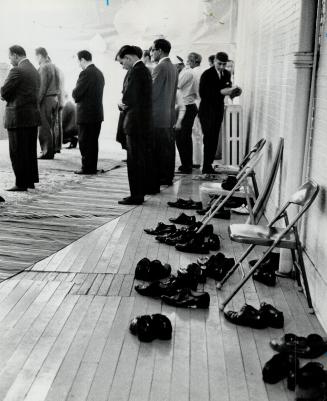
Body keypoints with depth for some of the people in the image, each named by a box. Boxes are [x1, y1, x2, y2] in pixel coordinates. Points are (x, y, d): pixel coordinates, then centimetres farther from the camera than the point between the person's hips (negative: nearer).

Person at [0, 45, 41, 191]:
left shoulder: (17, 71, -14)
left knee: (18, 152, -1)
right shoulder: (34, 71, 13)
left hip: (18, 117, -8)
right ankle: (30, 180, 21)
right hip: (33, 116, 8)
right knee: (30, 151, 14)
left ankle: (21, 183, 2)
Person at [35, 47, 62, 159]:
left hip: (46, 99, -8)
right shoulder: (55, 67, 14)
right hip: (55, 99, 8)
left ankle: (47, 152, -5)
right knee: (52, 127, 11)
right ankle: (52, 150, 14)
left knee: (45, 128, -5)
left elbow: (42, 87, -16)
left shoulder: (43, 68, -11)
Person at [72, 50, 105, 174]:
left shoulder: (86, 73, -16)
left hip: (86, 114, -8)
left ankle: (87, 168, 2)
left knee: (84, 142, -1)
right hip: (97, 113, 8)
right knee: (93, 142, 13)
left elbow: (76, 94, -17)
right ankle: (92, 167, 19)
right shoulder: (99, 73, 11)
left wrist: (76, 97, 5)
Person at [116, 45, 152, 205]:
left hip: (135, 123, -10)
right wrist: (124, 105, 1)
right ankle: (139, 193, 21)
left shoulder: (136, 71, -15)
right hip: (143, 122, 10)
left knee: (134, 162, -4)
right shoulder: (144, 69, 16)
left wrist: (122, 105, 1)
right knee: (139, 160, 14)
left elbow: (128, 98, -19)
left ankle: (136, 196, 1)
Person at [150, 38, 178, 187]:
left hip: (158, 116, -9)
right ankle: (167, 177, 17)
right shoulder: (173, 67, 14)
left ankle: (157, 180, 0)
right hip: (169, 114, 9)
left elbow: (152, 92, -16)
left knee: (158, 150, -4)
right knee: (168, 147, 11)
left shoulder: (160, 68, -14)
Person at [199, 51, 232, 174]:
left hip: (219, 110, 6)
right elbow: (203, 93, -17)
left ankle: (209, 165, 16)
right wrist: (220, 92, -24)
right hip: (207, 111, -6)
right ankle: (206, 168, -5)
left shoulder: (227, 74, 9)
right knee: (209, 138, -10)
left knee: (214, 139, 8)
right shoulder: (207, 74, -10)